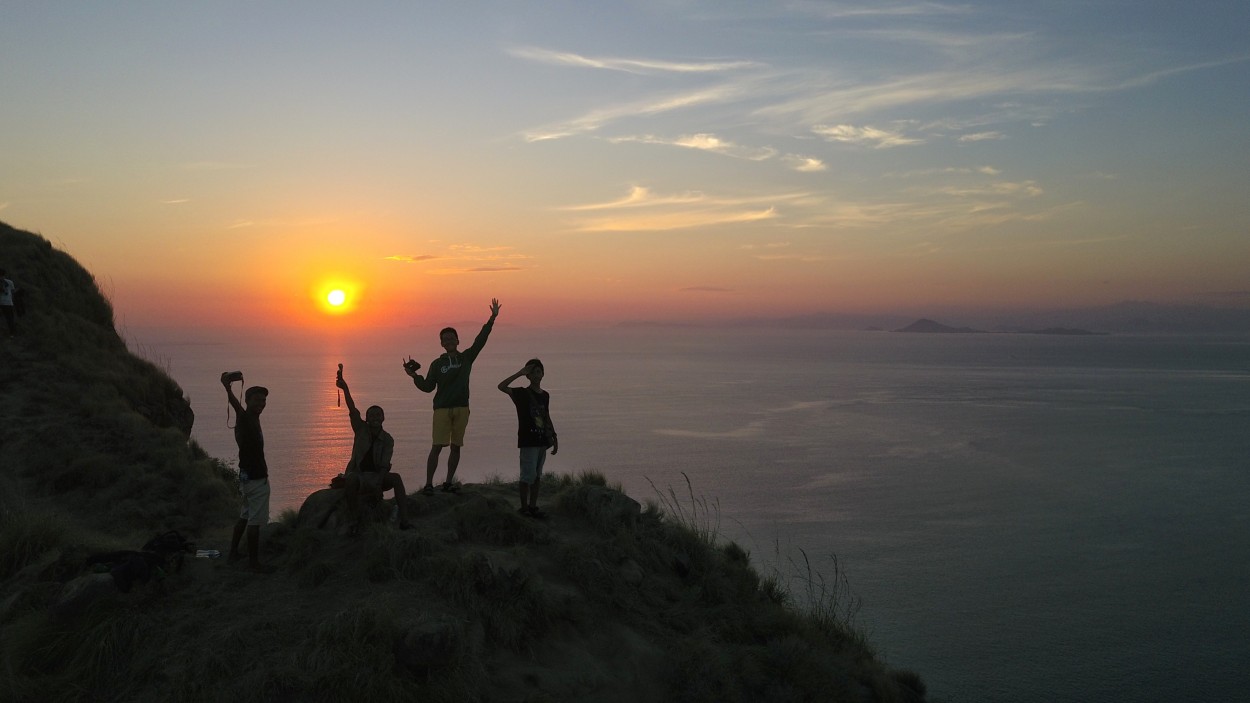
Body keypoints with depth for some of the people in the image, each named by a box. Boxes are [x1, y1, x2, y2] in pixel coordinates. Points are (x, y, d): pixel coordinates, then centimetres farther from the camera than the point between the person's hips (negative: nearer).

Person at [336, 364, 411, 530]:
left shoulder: (388, 439, -4)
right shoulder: (361, 429, -3)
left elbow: (384, 465, -10)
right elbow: (353, 410, -18)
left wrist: (378, 481, -31)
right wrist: (345, 388, -33)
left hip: (377, 475, 1)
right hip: (357, 473, -1)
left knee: (396, 478, -28)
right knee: (352, 480, -37)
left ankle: (402, 516, -29)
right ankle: (355, 520, -27)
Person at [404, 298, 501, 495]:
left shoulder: (467, 357, 8)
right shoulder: (437, 364, 7)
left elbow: (480, 340, -2)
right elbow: (428, 387, 5)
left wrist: (492, 319, -10)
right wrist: (414, 376, -12)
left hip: (462, 408, 2)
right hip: (442, 408, -2)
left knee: (456, 446, 5)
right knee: (437, 446, -8)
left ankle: (449, 482, 14)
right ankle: (428, 484, -6)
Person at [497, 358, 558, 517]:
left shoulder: (545, 395, 11)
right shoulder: (522, 394, -6)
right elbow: (501, 386, -22)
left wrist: (555, 438, 18)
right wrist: (520, 373, -22)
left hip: (542, 441, 6)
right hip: (528, 442, -6)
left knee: (537, 476, 11)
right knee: (528, 476, -5)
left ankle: (533, 506, 19)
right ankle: (524, 507, 5)